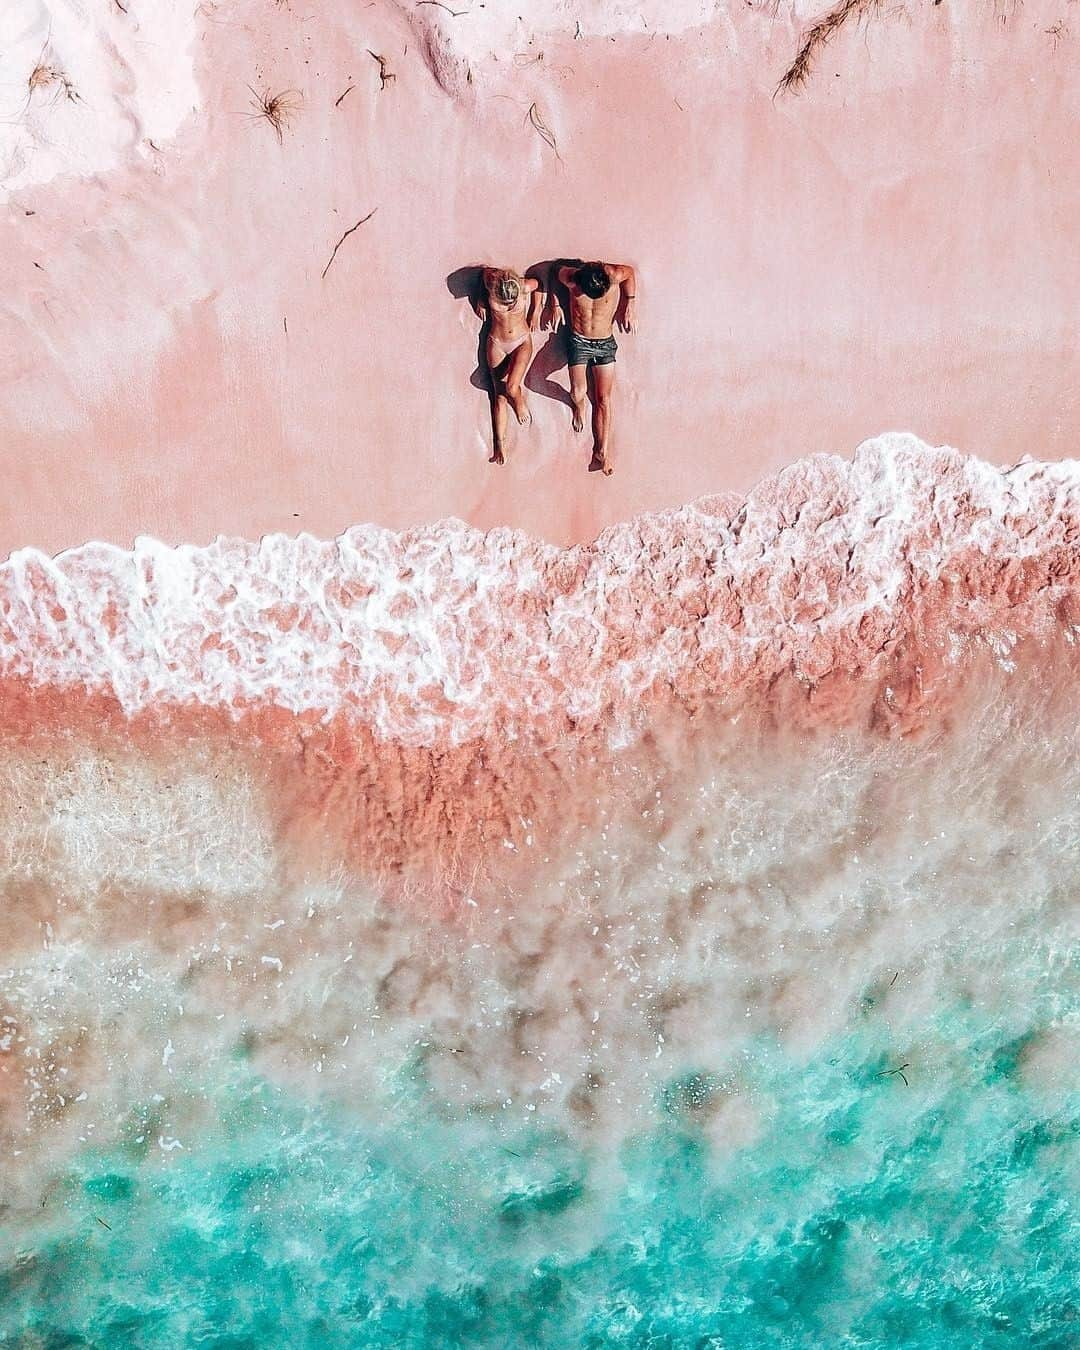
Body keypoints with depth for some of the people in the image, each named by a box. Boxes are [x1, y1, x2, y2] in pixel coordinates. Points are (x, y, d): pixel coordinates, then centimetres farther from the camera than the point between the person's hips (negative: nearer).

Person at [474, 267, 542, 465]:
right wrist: (481, 300, 1)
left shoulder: (525, 286, -23)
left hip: (521, 342, -1)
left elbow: (538, 284, 1)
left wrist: (536, 311, 0)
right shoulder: (491, 282, -20)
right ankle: (500, 444, 8)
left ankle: (520, 404, 14)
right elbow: (485, 272, 4)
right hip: (496, 343, 2)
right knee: (499, 394, 2)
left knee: (511, 387, -22)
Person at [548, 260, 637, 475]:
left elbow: (630, 272, -1)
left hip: (605, 344, 0)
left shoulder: (614, 276, -24)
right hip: (578, 341, 0)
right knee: (578, 392, -17)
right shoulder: (571, 278, -23)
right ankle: (579, 405, 20)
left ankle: (602, 451, 9)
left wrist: (630, 304, -2)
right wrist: (556, 306, 3)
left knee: (603, 400, 2)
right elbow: (556, 274, 1)